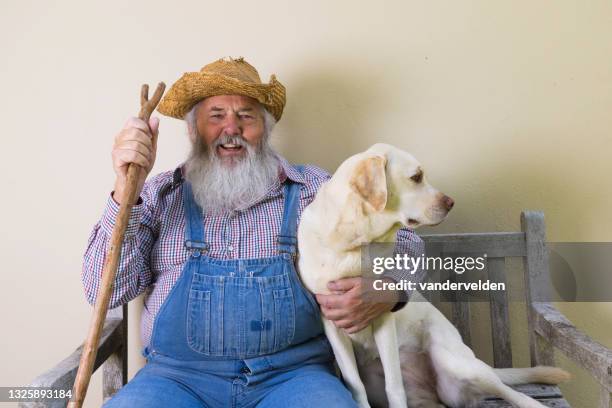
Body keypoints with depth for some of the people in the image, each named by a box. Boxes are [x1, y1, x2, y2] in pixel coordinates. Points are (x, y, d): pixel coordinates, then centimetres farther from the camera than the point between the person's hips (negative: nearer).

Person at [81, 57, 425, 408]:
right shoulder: (160, 195, 7)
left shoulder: (314, 189, 6)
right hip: (179, 375, 0)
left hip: (293, 374, 1)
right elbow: (106, 290, 1)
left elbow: (404, 244, 10)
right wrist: (126, 192, -12)